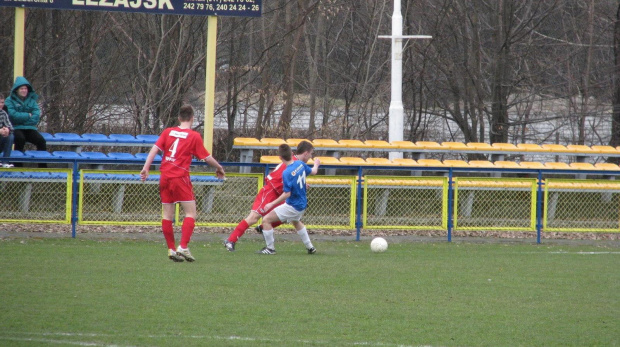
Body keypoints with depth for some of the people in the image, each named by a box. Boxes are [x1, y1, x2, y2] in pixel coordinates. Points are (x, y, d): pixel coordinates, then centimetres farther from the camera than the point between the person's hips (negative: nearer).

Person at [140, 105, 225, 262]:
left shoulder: (167, 132, 8)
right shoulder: (194, 136, -2)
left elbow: (155, 149, 0)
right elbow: (207, 157, 2)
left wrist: (146, 168, 0)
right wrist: (219, 168, 18)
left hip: (165, 177, 5)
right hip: (180, 178, -5)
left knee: (167, 215, 8)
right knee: (190, 213, 0)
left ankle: (171, 249, 8)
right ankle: (183, 247, -13)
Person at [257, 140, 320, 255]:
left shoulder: (287, 173, -26)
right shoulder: (301, 164, -8)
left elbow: (287, 194, -25)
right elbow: (313, 171, 13)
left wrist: (272, 204, -18)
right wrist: (316, 164, 37)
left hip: (292, 206, -7)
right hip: (302, 205, 7)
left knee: (266, 220, -5)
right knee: (296, 221, 36)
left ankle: (270, 248, 1)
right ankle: (310, 247, 42)